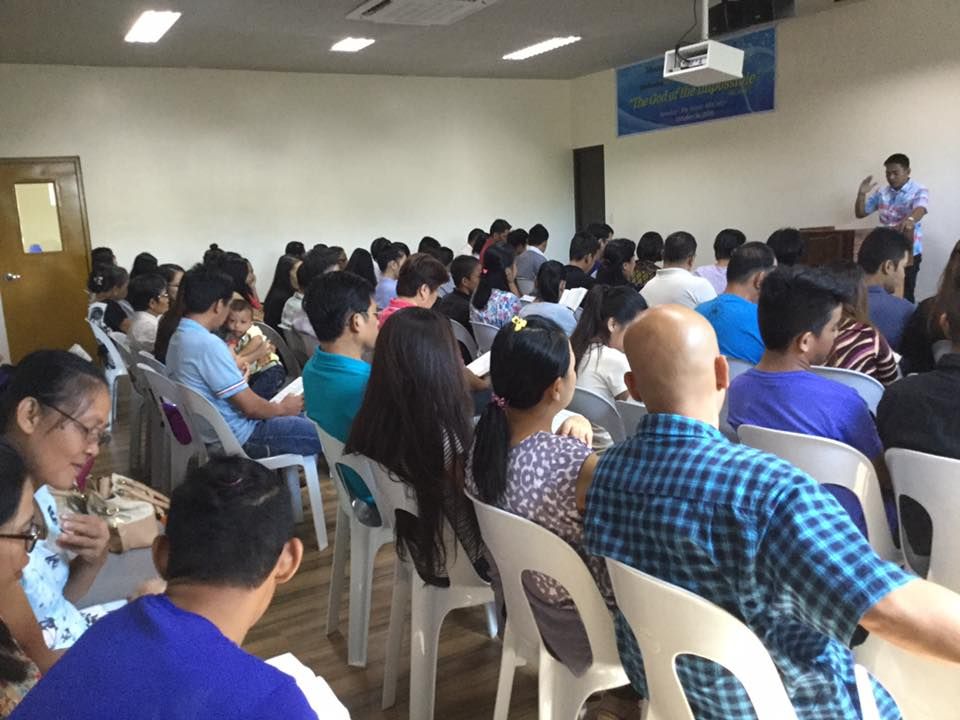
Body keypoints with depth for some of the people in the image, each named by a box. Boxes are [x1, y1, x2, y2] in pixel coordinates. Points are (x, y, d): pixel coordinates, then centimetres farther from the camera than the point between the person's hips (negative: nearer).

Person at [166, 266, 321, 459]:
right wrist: (283, 408, -5)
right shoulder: (208, 344, -26)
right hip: (235, 437, -10)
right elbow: (250, 406, -22)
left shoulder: (179, 336, 4)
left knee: (301, 421, 20)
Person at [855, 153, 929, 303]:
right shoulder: (882, 193, 6)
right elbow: (860, 213, 10)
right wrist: (862, 194, -10)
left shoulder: (919, 191, -9)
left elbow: (920, 209, -30)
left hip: (909, 252, -4)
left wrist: (910, 219, -54)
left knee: (905, 296, -3)